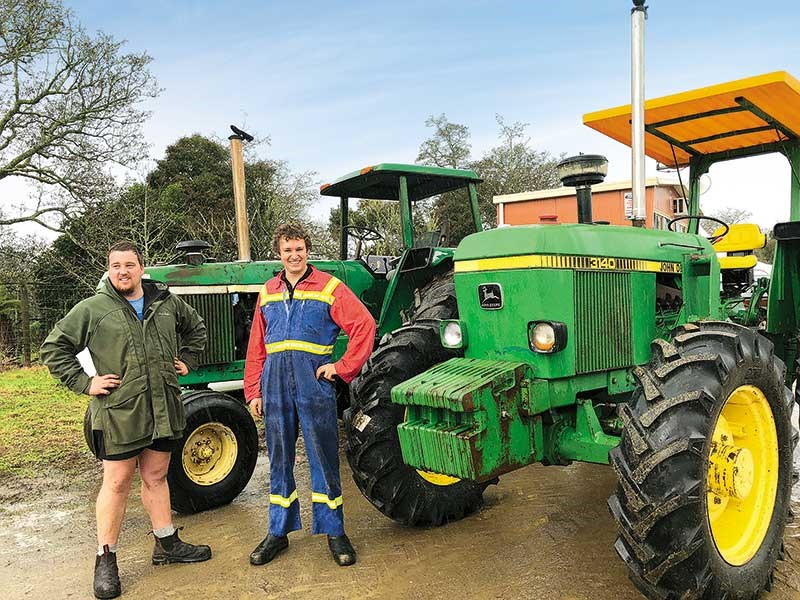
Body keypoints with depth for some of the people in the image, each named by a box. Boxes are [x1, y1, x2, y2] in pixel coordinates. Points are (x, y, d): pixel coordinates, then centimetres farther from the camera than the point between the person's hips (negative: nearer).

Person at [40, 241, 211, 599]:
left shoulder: (166, 302, 7)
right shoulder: (92, 309, -4)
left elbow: (196, 328, 23)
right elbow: (54, 348, 0)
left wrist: (186, 361, 13)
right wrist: (83, 382, -7)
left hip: (163, 409, 4)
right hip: (118, 412, -3)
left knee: (156, 477, 16)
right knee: (117, 483, 4)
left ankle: (166, 544, 29)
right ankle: (105, 559, 18)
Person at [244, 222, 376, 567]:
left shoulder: (329, 287, 0)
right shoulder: (268, 292, 13)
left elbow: (364, 326, -6)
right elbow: (256, 346, 13)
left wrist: (343, 368, -9)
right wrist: (253, 391, 8)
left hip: (314, 383, -4)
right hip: (275, 383, 4)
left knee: (323, 457, 3)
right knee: (279, 459, 12)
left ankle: (333, 531, 17)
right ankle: (279, 531, 25)